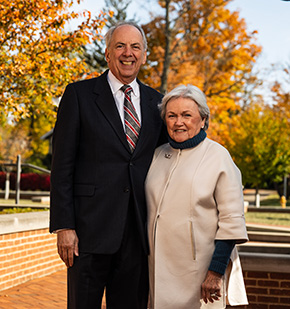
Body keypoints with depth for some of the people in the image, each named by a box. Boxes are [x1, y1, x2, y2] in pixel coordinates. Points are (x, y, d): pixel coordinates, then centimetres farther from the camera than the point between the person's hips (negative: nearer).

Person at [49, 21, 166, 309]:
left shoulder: (156, 101, 12)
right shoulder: (79, 94, 1)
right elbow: (62, 164, -3)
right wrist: (64, 226, -10)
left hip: (139, 231, 4)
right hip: (91, 229, -3)